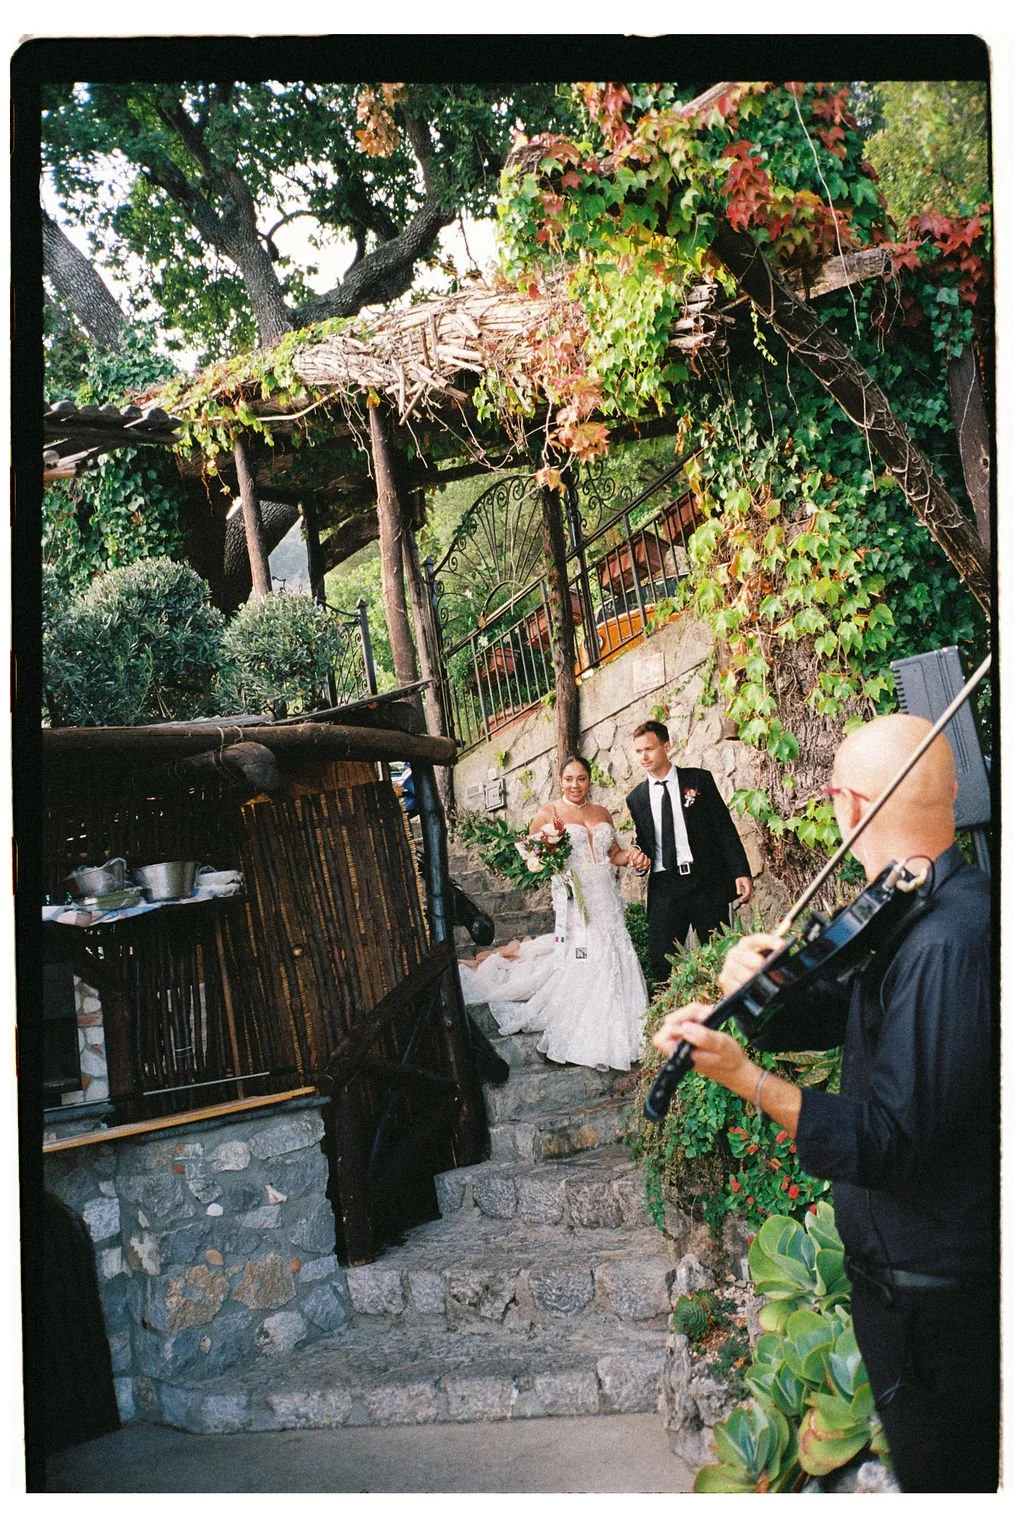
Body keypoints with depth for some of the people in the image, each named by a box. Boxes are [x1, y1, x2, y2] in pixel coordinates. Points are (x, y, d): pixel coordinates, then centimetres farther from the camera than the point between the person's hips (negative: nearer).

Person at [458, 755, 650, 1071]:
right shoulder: (549, 814, -2)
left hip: (607, 899, 5)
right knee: (580, 964, -7)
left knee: (613, 959, 5)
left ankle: (615, 1033, 19)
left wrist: (630, 855, -1)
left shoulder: (601, 813, 13)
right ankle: (580, 1039, 2)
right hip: (574, 900, -5)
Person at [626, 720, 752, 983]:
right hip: (664, 887, 2)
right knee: (661, 962, -3)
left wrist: (741, 872, -7)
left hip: (707, 882, -2)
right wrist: (641, 857, -2)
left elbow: (725, 828, 0)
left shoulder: (699, 780, 3)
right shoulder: (636, 798, 11)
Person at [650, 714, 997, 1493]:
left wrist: (746, 1077, -32)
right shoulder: (914, 915, 2)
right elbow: (837, 1013, 7)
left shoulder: (947, 943, -32)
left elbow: (891, 1144, -32)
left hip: (937, 1299, -10)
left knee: (944, 1478, 12)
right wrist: (761, 984, -13)